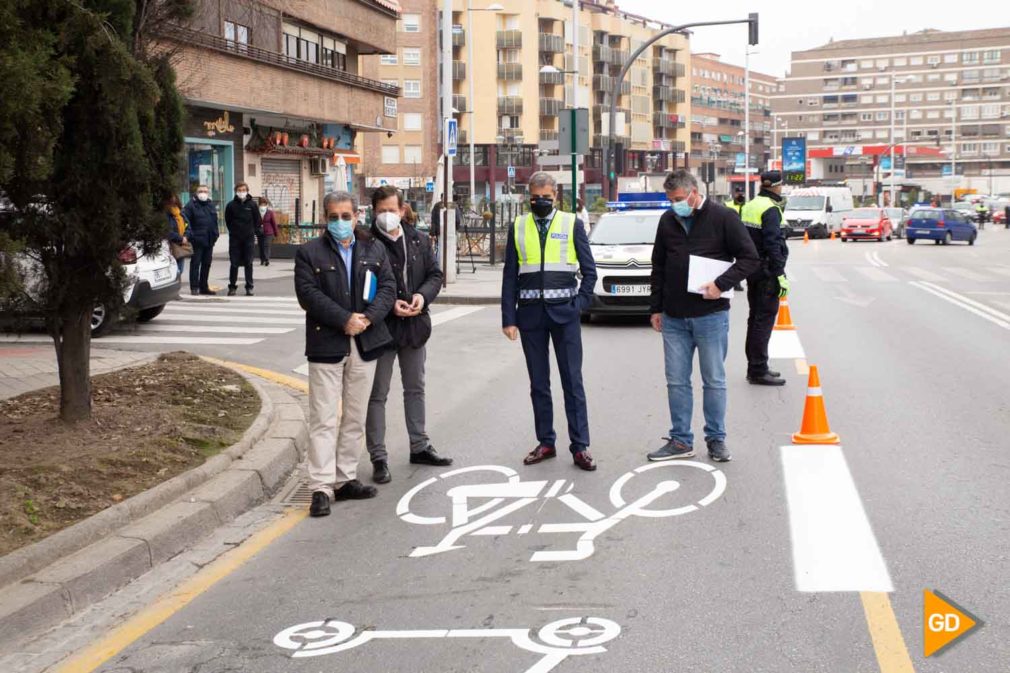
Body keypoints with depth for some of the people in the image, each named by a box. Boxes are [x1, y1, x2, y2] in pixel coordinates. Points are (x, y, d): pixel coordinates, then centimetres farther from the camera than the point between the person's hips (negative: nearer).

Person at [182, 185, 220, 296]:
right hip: (197, 240, -7)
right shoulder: (192, 204, -6)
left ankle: (204, 287, 19)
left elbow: (215, 221, 24)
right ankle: (194, 287, -1)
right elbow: (185, 219, -13)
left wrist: (215, 234, 15)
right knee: (195, 263, -4)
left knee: (206, 264, 11)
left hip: (209, 240, 7)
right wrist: (188, 234, -21)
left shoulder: (211, 205, 15)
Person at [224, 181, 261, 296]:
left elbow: (257, 221, 7)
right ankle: (232, 286, 8)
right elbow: (228, 221, 10)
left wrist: (252, 231, 2)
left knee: (248, 263, 3)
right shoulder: (231, 205, 1)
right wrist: (233, 231, 5)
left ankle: (249, 287, 7)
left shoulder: (252, 204, 1)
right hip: (234, 239, 0)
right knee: (234, 263, 2)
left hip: (249, 238, 0)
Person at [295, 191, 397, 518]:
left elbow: (388, 286, 4)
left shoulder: (374, 249, 10)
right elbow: (308, 294, -10)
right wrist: (345, 320, -18)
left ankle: (345, 479, 20)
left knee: (355, 418, 10)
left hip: (365, 344, 4)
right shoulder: (309, 253, -1)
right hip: (326, 346, -4)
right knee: (324, 419, -6)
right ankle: (321, 488, -5)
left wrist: (368, 317, -13)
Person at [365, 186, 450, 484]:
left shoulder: (418, 240, 6)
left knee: (415, 389, 18)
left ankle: (419, 446, 32)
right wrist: (390, 304, -22)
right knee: (377, 394, 2)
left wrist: (422, 296, -10)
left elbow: (435, 274, 9)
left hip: (415, 324, 6)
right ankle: (379, 457, 8)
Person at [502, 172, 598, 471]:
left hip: (564, 312, -2)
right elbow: (510, 276, 6)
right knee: (538, 383, 8)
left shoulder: (572, 224, 2)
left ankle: (580, 446, 2)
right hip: (530, 313, 2)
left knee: (573, 381, -1)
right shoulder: (518, 227, 7)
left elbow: (589, 271, 5)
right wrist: (508, 318, 0)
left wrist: (579, 304, -6)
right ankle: (545, 443, 17)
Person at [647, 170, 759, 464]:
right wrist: (656, 308, 13)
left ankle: (716, 439, 15)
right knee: (677, 382, 8)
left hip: (711, 315, -4)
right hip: (674, 317, 4)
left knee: (714, 381, 4)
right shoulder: (667, 221, 9)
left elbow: (750, 258, -6)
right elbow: (658, 267, 16)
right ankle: (681, 440, 17)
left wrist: (721, 284, -17)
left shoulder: (722, 217, -6)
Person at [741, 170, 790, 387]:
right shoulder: (770, 209, -16)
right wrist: (780, 275, -21)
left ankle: (754, 367, 24)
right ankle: (758, 371, -3)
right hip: (766, 273, -9)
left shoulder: (750, 205, 12)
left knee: (755, 318, 16)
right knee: (765, 319, -5)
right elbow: (773, 245, -21)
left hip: (752, 270, 9)